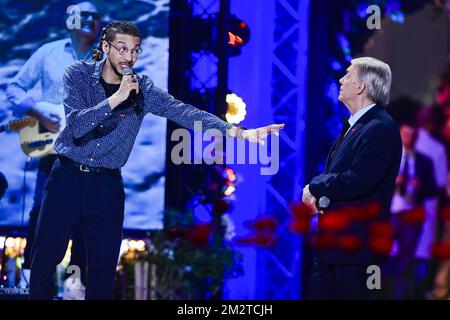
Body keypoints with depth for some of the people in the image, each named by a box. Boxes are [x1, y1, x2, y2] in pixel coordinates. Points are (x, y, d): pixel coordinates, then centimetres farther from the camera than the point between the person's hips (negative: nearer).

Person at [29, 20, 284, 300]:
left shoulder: (143, 89, -1)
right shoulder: (79, 74, -5)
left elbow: (184, 112, -12)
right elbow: (76, 126, -17)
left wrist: (239, 132, -25)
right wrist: (116, 97, -26)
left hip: (107, 185, 2)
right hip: (68, 177, -1)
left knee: (104, 268, 4)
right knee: (45, 259, 1)